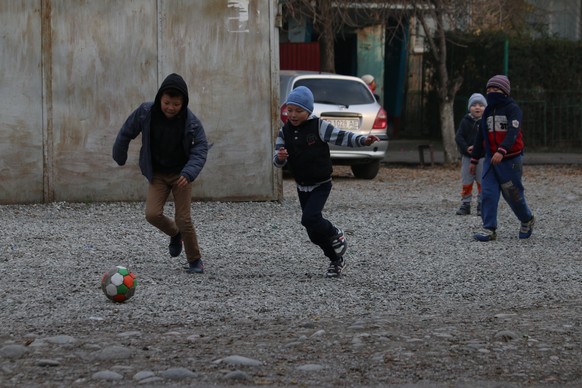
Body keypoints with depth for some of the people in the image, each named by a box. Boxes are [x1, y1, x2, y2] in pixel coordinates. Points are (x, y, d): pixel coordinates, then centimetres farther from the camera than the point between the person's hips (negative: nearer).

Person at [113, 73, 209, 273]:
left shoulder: (191, 122, -20)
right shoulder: (145, 112, -15)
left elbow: (200, 149, -18)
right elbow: (126, 133, 2)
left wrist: (188, 173, -35)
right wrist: (119, 157, 14)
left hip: (181, 174, -2)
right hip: (157, 174, 2)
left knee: (183, 219, -7)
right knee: (152, 214, -14)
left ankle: (195, 260, 12)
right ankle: (175, 234, 20)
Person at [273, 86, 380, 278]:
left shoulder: (318, 126, -12)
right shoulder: (285, 131, -2)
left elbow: (341, 137, -16)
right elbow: (278, 161, -4)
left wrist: (363, 140, -32)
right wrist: (280, 158, -29)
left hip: (321, 185, -5)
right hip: (302, 187, 5)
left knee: (310, 218, -25)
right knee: (314, 232, 8)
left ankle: (335, 234, 4)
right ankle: (336, 260, 27)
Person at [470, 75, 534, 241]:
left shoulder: (512, 109, -9)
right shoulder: (488, 111, 13)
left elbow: (513, 132, -24)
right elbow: (481, 137, 21)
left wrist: (501, 151, -38)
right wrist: (474, 159, 21)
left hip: (510, 160, -6)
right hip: (491, 159, 6)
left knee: (513, 194, 4)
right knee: (488, 193, -7)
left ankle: (527, 221, 29)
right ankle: (489, 229, -9)